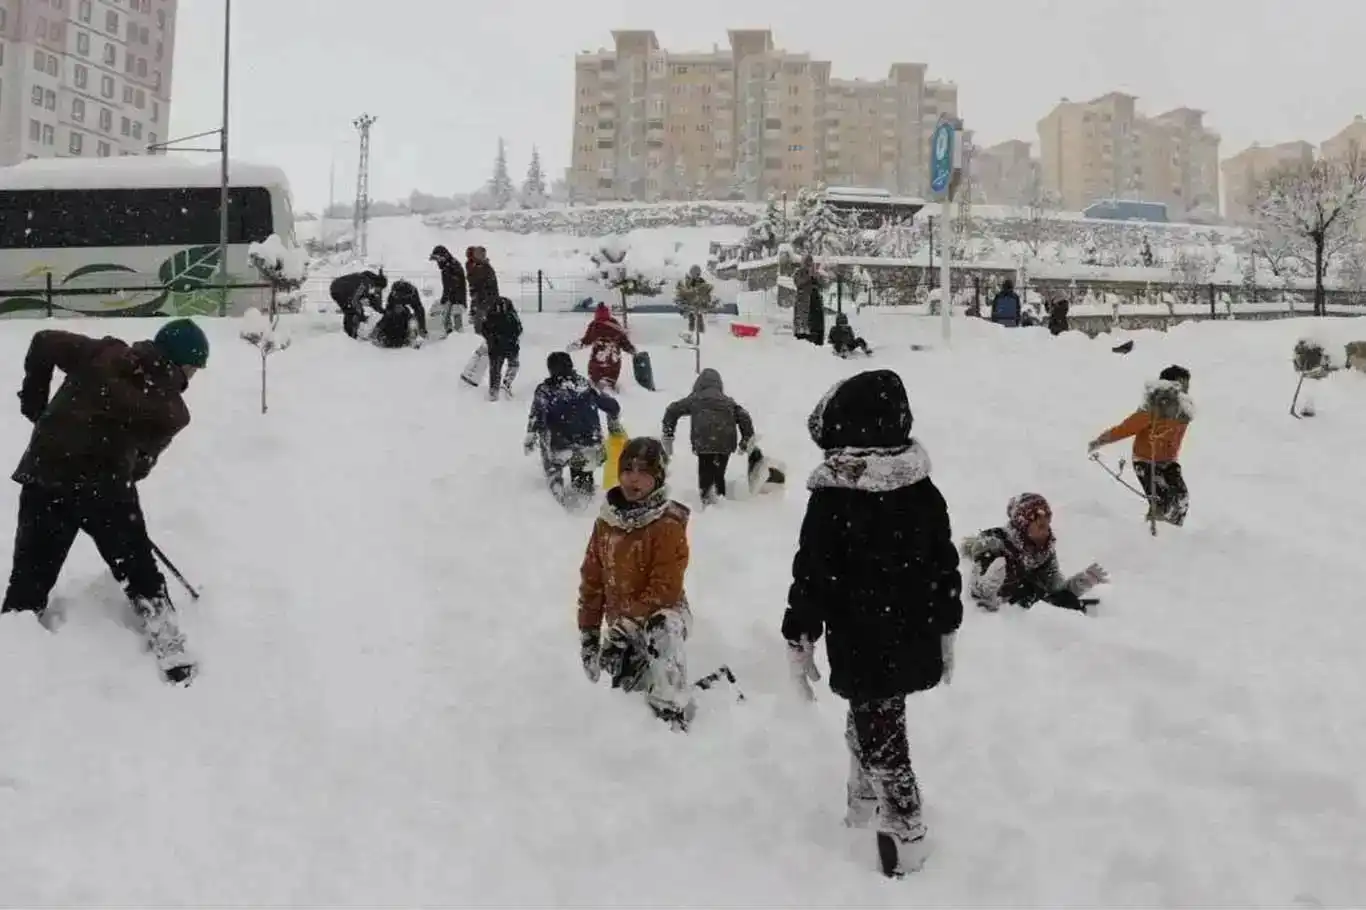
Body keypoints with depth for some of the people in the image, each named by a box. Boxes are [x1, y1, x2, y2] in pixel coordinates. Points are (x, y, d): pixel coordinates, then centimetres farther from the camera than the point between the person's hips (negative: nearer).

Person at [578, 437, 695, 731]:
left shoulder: (668, 526, -19)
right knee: (627, 690, 14)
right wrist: (588, 633, 3)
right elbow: (592, 579, 5)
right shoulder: (606, 521, -1)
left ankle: (672, 717, -31)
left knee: (664, 632, -40)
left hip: (660, 614, -6)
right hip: (620, 624, 6)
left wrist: (627, 622, -24)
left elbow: (665, 589, -22)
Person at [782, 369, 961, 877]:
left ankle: (906, 838, 15)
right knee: (867, 725, 24)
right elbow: (946, 567, 6)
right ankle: (864, 807, 39)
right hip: (915, 643, 6)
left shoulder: (832, 499, -18)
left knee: (880, 739, 7)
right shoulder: (924, 491, -1)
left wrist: (798, 642, -3)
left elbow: (812, 578, -15)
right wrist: (946, 633, 18)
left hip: (862, 649, -6)